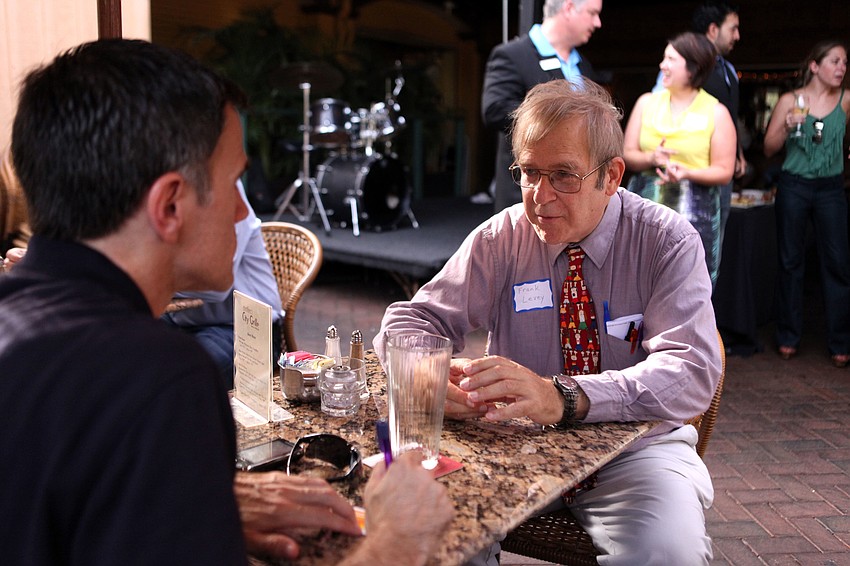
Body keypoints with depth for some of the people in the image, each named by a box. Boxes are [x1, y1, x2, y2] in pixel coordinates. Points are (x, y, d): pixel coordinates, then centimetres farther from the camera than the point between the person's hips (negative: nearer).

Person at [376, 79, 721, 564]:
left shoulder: (668, 241, -6)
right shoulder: (500, 239, 0)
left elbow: (692, 370, -19)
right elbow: (407, 321, 1)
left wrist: (562, 398, -37)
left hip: (634, 445, -1)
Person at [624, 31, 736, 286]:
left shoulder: (716, 112, -1)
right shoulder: (647, 102, 8)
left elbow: (724, 171, -3)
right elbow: (628, 154, 5)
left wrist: (687, 173, -20)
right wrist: (652, 159, -16)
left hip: (693, 213, -2)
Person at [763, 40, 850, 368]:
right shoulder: (790, 101, -1)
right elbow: (769, 149, 1)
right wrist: (787, 127, -15)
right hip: (793, 187, -1)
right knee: (791, 263, 6)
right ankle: (789, 338, 16)